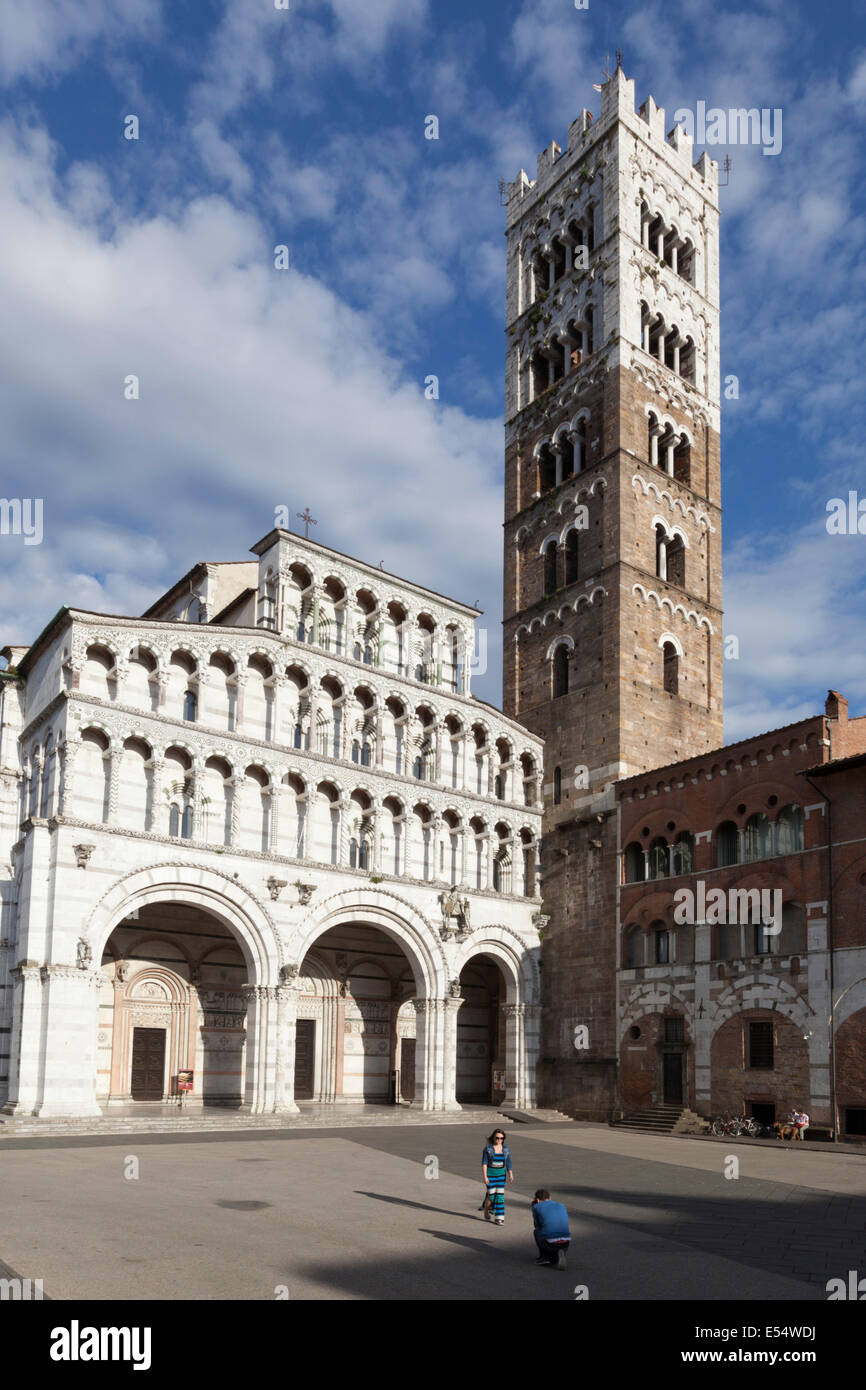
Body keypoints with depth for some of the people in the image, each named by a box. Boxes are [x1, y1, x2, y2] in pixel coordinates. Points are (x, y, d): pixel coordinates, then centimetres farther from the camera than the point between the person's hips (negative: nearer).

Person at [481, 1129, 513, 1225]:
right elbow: (484, 1163, -8)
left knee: (500, 1195, -4)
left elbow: (508, 1163, 6)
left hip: (501, 1174, 3)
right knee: (491, 1194, -4)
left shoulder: (506, 1149, 3)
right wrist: (485, 1176, -14)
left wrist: (511, 1175, -4)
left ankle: (499, 1218, -1)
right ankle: (488, 1212, 23)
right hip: (490, 1174, -3)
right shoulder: (488, 1148, -7)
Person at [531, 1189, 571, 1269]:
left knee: (536, 1231, 29)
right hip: (565, 1244, 4)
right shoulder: (561, 1205, 20)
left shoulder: (537, 1207, 9)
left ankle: (543, 1256, 16)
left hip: (550, 1244, -4)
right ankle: (558, 1254, 5)